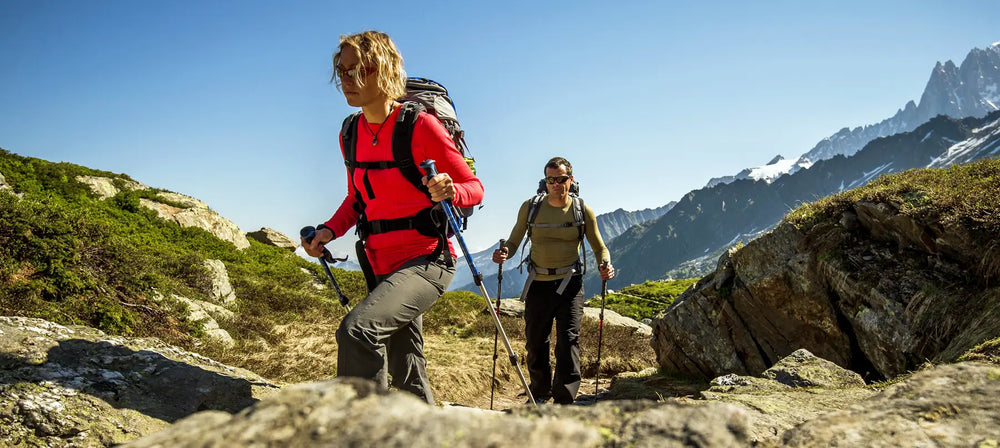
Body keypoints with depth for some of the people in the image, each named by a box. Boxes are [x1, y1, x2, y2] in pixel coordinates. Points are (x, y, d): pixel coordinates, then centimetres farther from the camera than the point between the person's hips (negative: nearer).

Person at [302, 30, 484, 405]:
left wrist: (448, 191, -31)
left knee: (358, 329, -30)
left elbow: (474, 188, -9)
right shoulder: (350, 134, 6)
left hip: (426, 260, -7)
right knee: (406, 377, 15)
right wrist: (330, 230, 1)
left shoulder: (420, 125, -13)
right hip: (381, 265, 7)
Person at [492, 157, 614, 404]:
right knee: (535, 342, 9)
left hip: (570, 282, -1)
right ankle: (540, 394, 30)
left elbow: (599, 247, 8)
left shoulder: (583, 211, 0)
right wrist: (504, 252, -16)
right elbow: (514, 241, 7)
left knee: (568, 340, -11)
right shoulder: (530, 207, 0)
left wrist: (606, 265, -13)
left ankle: (564, 401, -5)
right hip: (538, 282, 2)